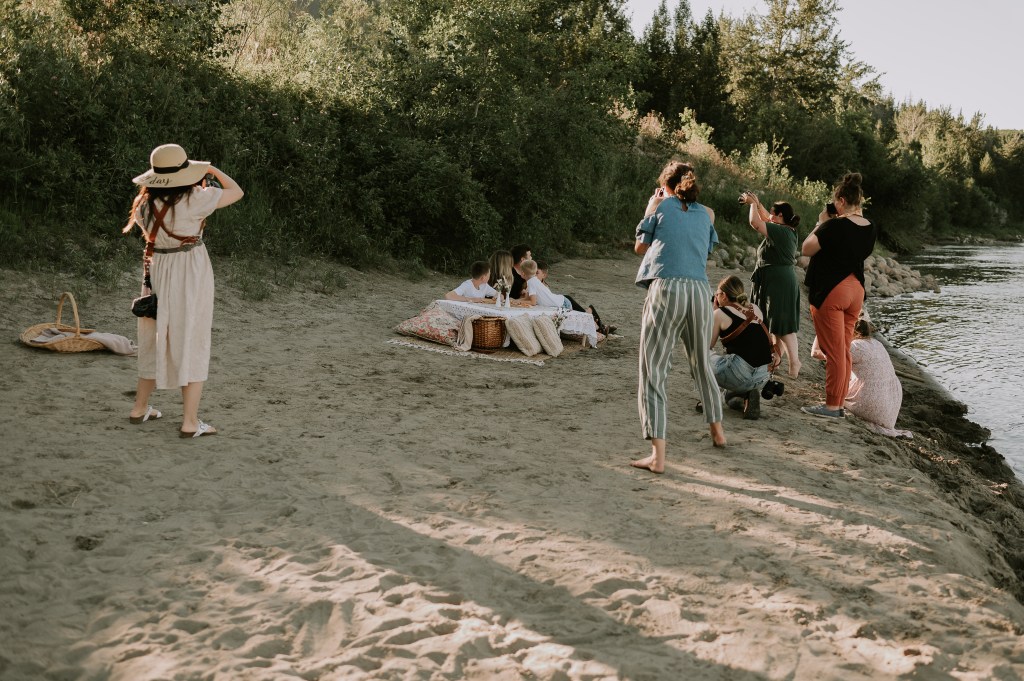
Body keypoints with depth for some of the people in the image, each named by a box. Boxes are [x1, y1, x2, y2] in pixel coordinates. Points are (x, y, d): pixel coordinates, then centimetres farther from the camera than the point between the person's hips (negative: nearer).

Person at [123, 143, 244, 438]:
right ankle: (190, 422, 0)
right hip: (191, 273, -6)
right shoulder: (194, 198, -16)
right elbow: (236, 192, -5)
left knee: (156, 339, 20)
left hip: (157, 270, 6)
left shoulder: (146, 204, 0)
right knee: (192, 344, 0)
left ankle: (140, 408, 29)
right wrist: (213, 170, 11)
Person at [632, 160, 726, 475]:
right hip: (700, 291, 5)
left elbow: (640, 248, 17)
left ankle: (658, 455, -14)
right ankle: (717, 431, 41)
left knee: (653, 371, -4)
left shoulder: (661, 207, 9)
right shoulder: (705, 214, 19)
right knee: (701, 364, 26)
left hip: (665, 287, -5)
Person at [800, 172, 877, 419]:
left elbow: (807, 249, -12)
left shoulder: (835, 225, -18)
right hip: (855, 290, 7)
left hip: (830, 291, -7)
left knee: (834, 351, -4)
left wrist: (821, 223, -1)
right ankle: (838, 403, 19)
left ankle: (832, 406, 1)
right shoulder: (869, 228, 5)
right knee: (844, 351, 13)